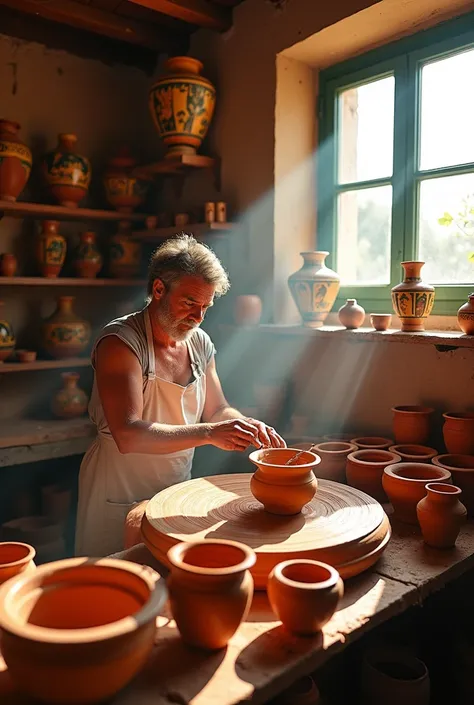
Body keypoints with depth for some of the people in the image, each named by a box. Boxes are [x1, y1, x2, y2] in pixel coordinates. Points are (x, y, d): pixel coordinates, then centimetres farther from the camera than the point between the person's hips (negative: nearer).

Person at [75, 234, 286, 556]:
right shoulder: (120, 341, -19)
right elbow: (128, 435, -28)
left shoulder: (200, 343, 2)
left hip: (179, 488, 6)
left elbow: (216, 409, 11)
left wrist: (246, 425, -11)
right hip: (120, 498, -6)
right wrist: (208, 433, -36)